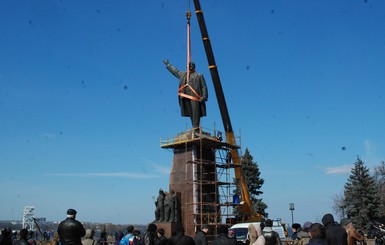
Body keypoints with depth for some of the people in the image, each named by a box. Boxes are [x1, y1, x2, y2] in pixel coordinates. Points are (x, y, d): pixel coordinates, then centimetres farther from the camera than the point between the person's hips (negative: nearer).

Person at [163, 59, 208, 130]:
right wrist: (168, 64, 46)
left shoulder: (199, 76, 10)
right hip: (186, 97, 4)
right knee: (190, 113, -1)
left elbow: (204, 87, 4)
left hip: (195, 96, -4)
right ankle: (194, 128, 0)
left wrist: (204, 97, -8)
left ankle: (195, 127, -16)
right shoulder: (183, 74, 23)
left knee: (195, 112, -14)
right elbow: (175, 71, 38)